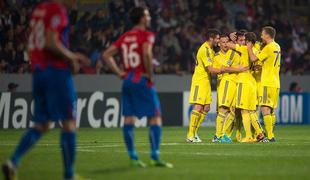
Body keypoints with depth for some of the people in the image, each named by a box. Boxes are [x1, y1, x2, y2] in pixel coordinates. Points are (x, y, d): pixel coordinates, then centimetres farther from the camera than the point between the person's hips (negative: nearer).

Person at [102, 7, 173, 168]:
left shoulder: (124, 37, 14)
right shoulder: (146, 35, -6)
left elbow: (106, 55, 12)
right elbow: (147, 53, -25)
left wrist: (119, 73, 11)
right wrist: (150, 74, -14)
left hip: (127, 80, 7)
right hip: (142, 81, -7)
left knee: (129, 119, 6)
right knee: (155, 117, -2)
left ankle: (133, 157, 8)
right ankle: (155, 157, -9)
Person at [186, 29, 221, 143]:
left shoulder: (210, 49, 14)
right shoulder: (204, 50, -17)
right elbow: (210, 69, -22)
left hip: (206, 81, 10)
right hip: (200, 81, -10)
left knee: (206, 108, 6)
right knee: (198, 107, -12)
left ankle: (194, 133, 11)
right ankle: (190, 135, -11)